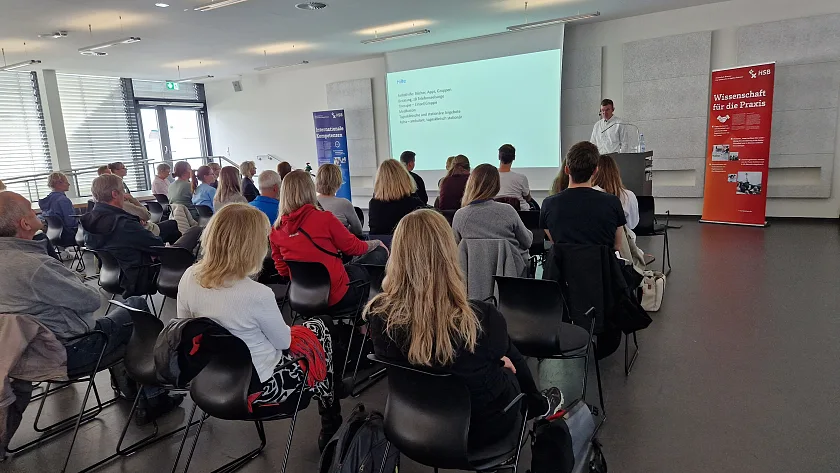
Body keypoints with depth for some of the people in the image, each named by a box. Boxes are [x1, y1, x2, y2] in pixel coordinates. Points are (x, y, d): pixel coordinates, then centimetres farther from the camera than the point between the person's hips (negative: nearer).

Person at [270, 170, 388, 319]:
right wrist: (375, 243, 16)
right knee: (380, 252, 12)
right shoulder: (324, 218, -18)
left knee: (353, 264, 29)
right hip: (338, 298, -6)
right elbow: (353, 247, -4)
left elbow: (282, 270, 7)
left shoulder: (275, 231, -4)